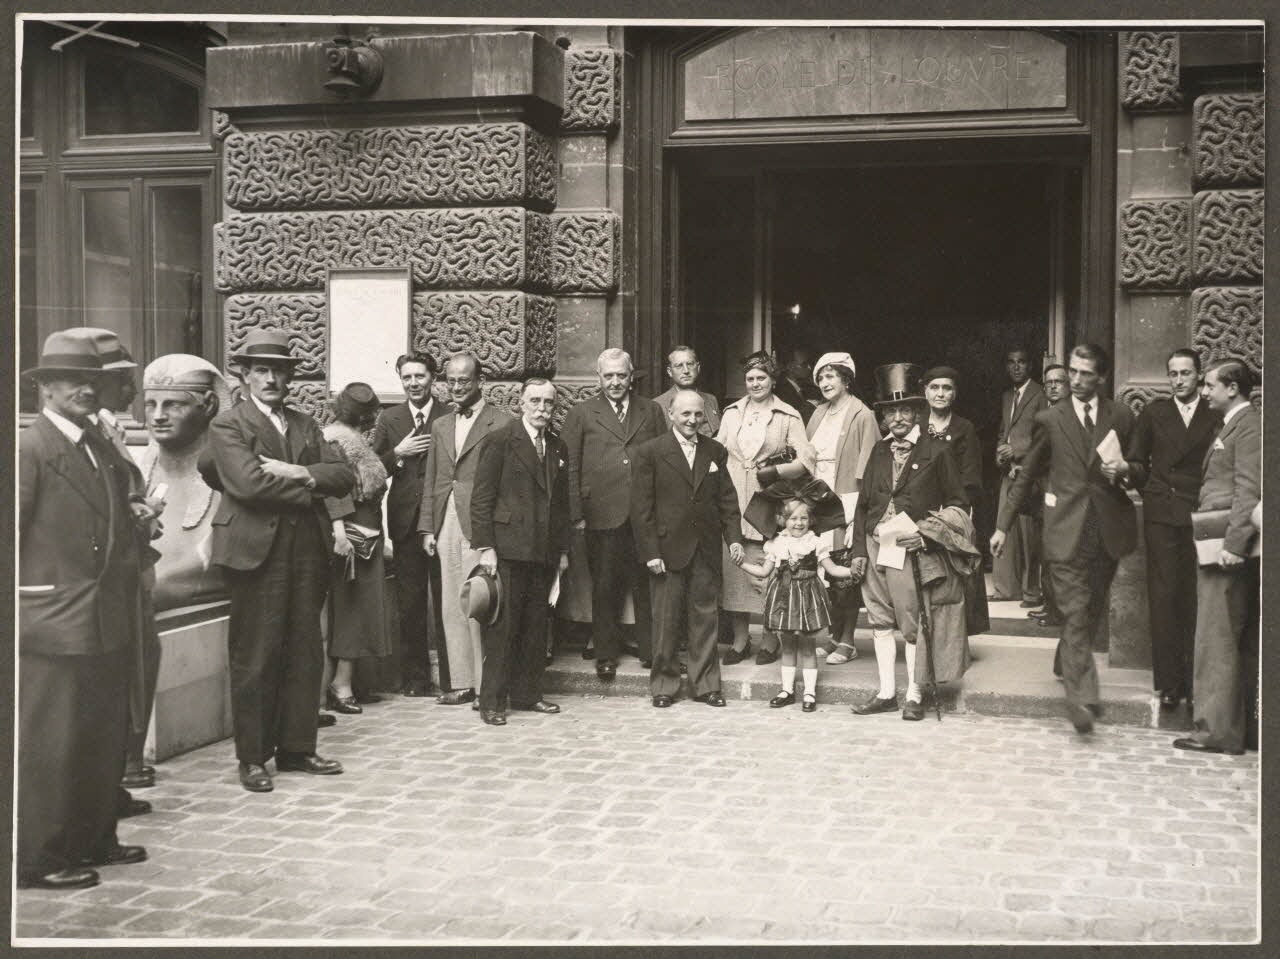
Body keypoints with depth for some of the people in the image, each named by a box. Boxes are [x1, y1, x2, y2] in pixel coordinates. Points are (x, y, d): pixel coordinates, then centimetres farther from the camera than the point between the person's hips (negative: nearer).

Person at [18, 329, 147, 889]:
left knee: (105, 738, 16)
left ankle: (94, 839, 30)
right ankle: (36, 860, 12)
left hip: (108, 624, 8)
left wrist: (127, 600, 12)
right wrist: (21, 614, -13)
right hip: (54, 625, -8)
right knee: (49, 743, 0)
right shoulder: (29, 450, -11)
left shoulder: (103, 448, 14)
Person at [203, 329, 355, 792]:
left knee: (305, 655, 9)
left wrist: (297, 472, -11)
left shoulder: (304, 424, 17)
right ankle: (252, 757, 9)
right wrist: (310, 488, -6)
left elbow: (344, 476, 5)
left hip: (308, 550, 6)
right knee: (255, 658, -1)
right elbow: (249, 482, -16)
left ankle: (297, 749, 19)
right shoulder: (228, 425, -1)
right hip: (257, 550, -6)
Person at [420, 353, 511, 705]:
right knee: (451, 607, 8)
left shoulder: (501, 425, -4)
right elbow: (430, 481, 18)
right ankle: (461, 682, 16)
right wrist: (427, 527, 11)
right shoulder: (440, 426, 17)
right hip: (446, 526, 6)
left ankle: (486, 685, 2)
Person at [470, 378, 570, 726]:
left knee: (536, 627, 10)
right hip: (508, 550, -6)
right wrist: (484, 547, -12)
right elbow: (482, 498, -7)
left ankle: (527, 695, 19)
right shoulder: (499, 441, -4)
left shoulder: (558, 447, 14)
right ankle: (492, 701, 2)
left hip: (544, 553, 6)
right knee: (502, 626, -4)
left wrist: (563, 549, 14)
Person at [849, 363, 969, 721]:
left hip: (909, 549, -5)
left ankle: (914, 696, 9)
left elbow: (957, 504, 0)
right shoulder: (880, 451, 13)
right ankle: (887, 693, 18)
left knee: (912, 625, -2)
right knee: (880, 621, 9)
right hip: (874, 547, 5)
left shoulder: (937, 451, -1)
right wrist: (859, 550, 6)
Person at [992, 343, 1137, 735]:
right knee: (1075, 612, -10)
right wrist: (1003, 525, 10)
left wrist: (1124, 469, -6)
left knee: (1092, 611, 10)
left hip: (1108, 526, 3)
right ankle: (1081, 697, -15)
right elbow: (1026, 475, 11)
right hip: (1067, 529, -3)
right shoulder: (1050, 419, 6)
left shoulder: (1121, 416, 10)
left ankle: (1069, 667, 31)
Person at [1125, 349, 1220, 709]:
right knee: (1164, 598, -3)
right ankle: (1168, 682, -1)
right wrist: (1150, 495, 3)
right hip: (1162, 517, 1)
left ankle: (1196, 681, 6)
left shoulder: (1216, 416, 7)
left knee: (1197, 599, -2)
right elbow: (1137, 462, 14)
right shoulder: (1154, 412, 11)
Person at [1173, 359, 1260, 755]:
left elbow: (1249, 492, -19)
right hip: (1227, 547, 10)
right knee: (1243, 643, 13)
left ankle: (1218, 730, -2)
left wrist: (1233, 544, -23)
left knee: (1217, 641, -6)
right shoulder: (1234, 426, 19)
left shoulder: (1249, 426, -11)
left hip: (1230, 549, -10)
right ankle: (1244, 726, 20)